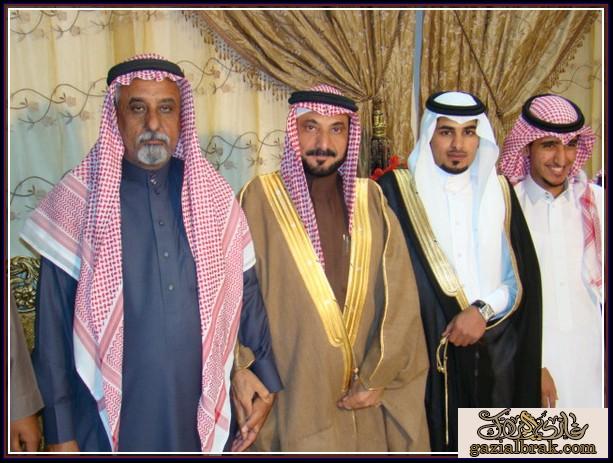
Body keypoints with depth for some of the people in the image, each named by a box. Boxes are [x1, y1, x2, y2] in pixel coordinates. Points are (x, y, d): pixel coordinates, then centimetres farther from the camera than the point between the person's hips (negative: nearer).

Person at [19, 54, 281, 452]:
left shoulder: (214, 196, 0)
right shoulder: (78, 201, -8)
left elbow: (245, 292, 6)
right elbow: (54, 321, -6)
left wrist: (266, 377, 7)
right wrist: (61, 433, -4)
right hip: (111, 422, -2)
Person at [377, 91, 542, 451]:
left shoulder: (499, 192, 9)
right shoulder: (397, 191, -2)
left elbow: (523, 277, 6)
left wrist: (483, 309, -10)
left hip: (493, 355, 3)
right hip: (422, 352, -3)